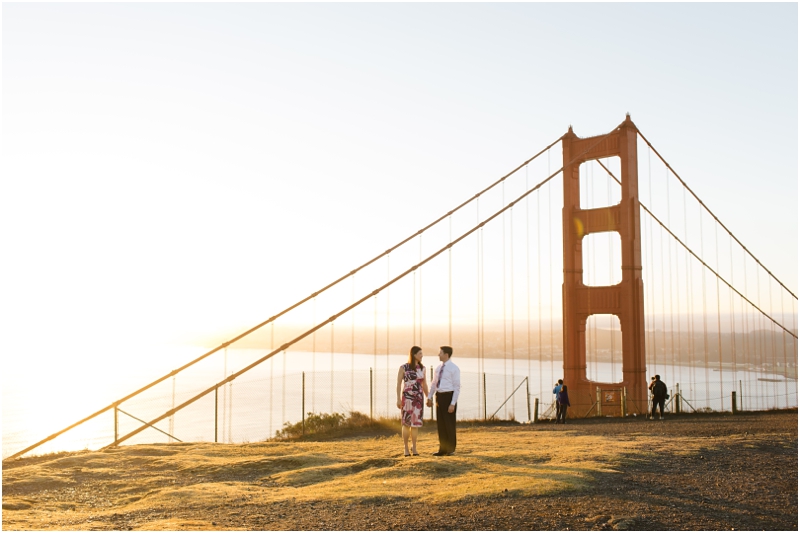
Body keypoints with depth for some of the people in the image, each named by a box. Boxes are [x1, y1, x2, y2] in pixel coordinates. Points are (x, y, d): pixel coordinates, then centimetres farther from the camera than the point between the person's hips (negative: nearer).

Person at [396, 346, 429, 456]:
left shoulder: (422, 368, 7)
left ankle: (414, 448, 13)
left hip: (418, 398, 4)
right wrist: (398, 399, -11)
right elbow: (398, 384, -5)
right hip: (407, 397, -4)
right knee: (406, 423, -3)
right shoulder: (403, 367, -6)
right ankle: (406, 449, 6)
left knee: (415, 423, 4)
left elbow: (424, 385, 12)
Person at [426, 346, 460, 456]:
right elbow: (434, 384, 17)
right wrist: (429, 397, 6)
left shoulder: (454, 368, -10)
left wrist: (453, 404, -17)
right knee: (440, 424, 10)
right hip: (439, 396, 7)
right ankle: (443, 449, 19)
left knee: (449, 424, 1)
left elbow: (457, 387, -12)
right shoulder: (438, 368, 13)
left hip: (449, 396, -7)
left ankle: (451, 449, 14)